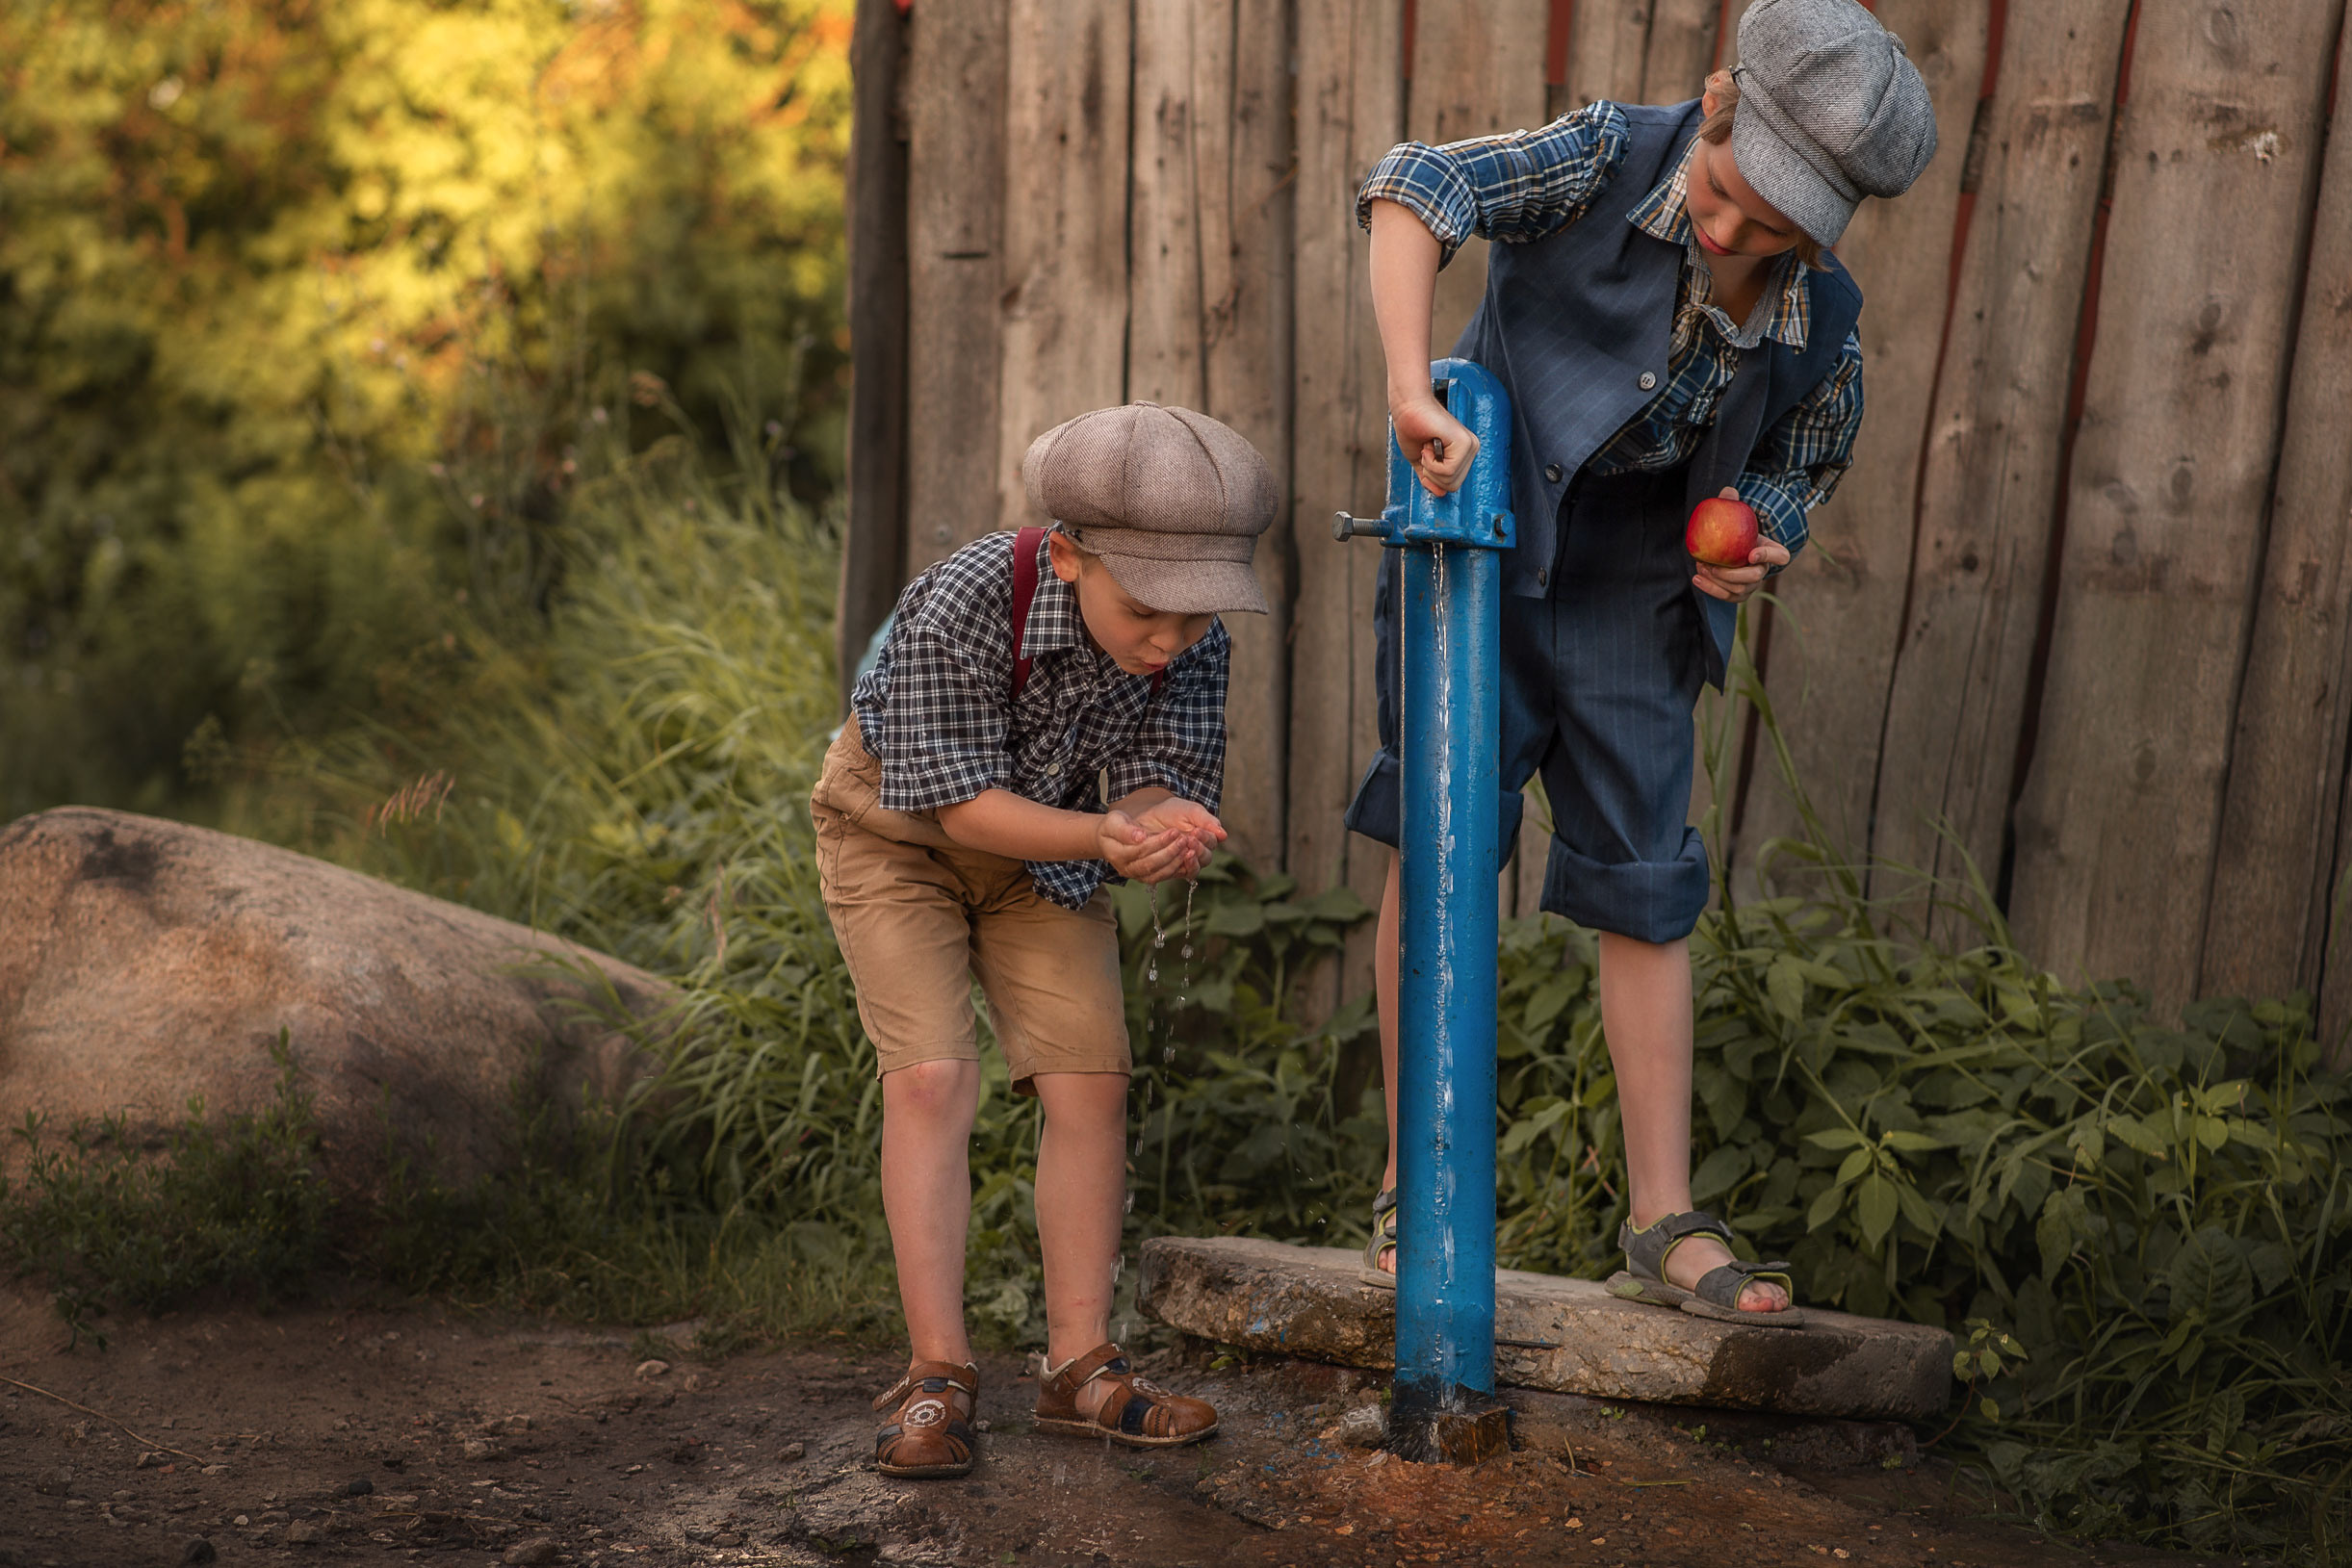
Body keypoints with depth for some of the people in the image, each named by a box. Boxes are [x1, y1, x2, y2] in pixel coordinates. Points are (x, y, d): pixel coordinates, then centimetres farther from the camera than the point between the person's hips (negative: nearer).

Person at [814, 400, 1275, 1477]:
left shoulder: (1195, 644, -24)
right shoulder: (956, 611, -38)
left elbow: (1161, 781, -19)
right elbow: (960, 804, -32)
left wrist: (1161, 826, -44)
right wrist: (1102, 839, -47)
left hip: (1046, 843, 4)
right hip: (899, 824, -4)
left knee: (1090, 1078, -5)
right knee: (931, 1077, -16)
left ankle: (1078, 1367, 3)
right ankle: (937, 1374, -9)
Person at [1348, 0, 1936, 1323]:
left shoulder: (1821, 325, -11)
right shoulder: (1611, 158, -19)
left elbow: (1800, 466, 7)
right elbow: (1416, 190, -27)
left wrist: (1754, 540, -16)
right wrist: (1413, 390, -39)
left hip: (1633, 595, 3)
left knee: (1647, 887, 3)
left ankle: (1664, 1226, 9)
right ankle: (1410, 1190, 7)